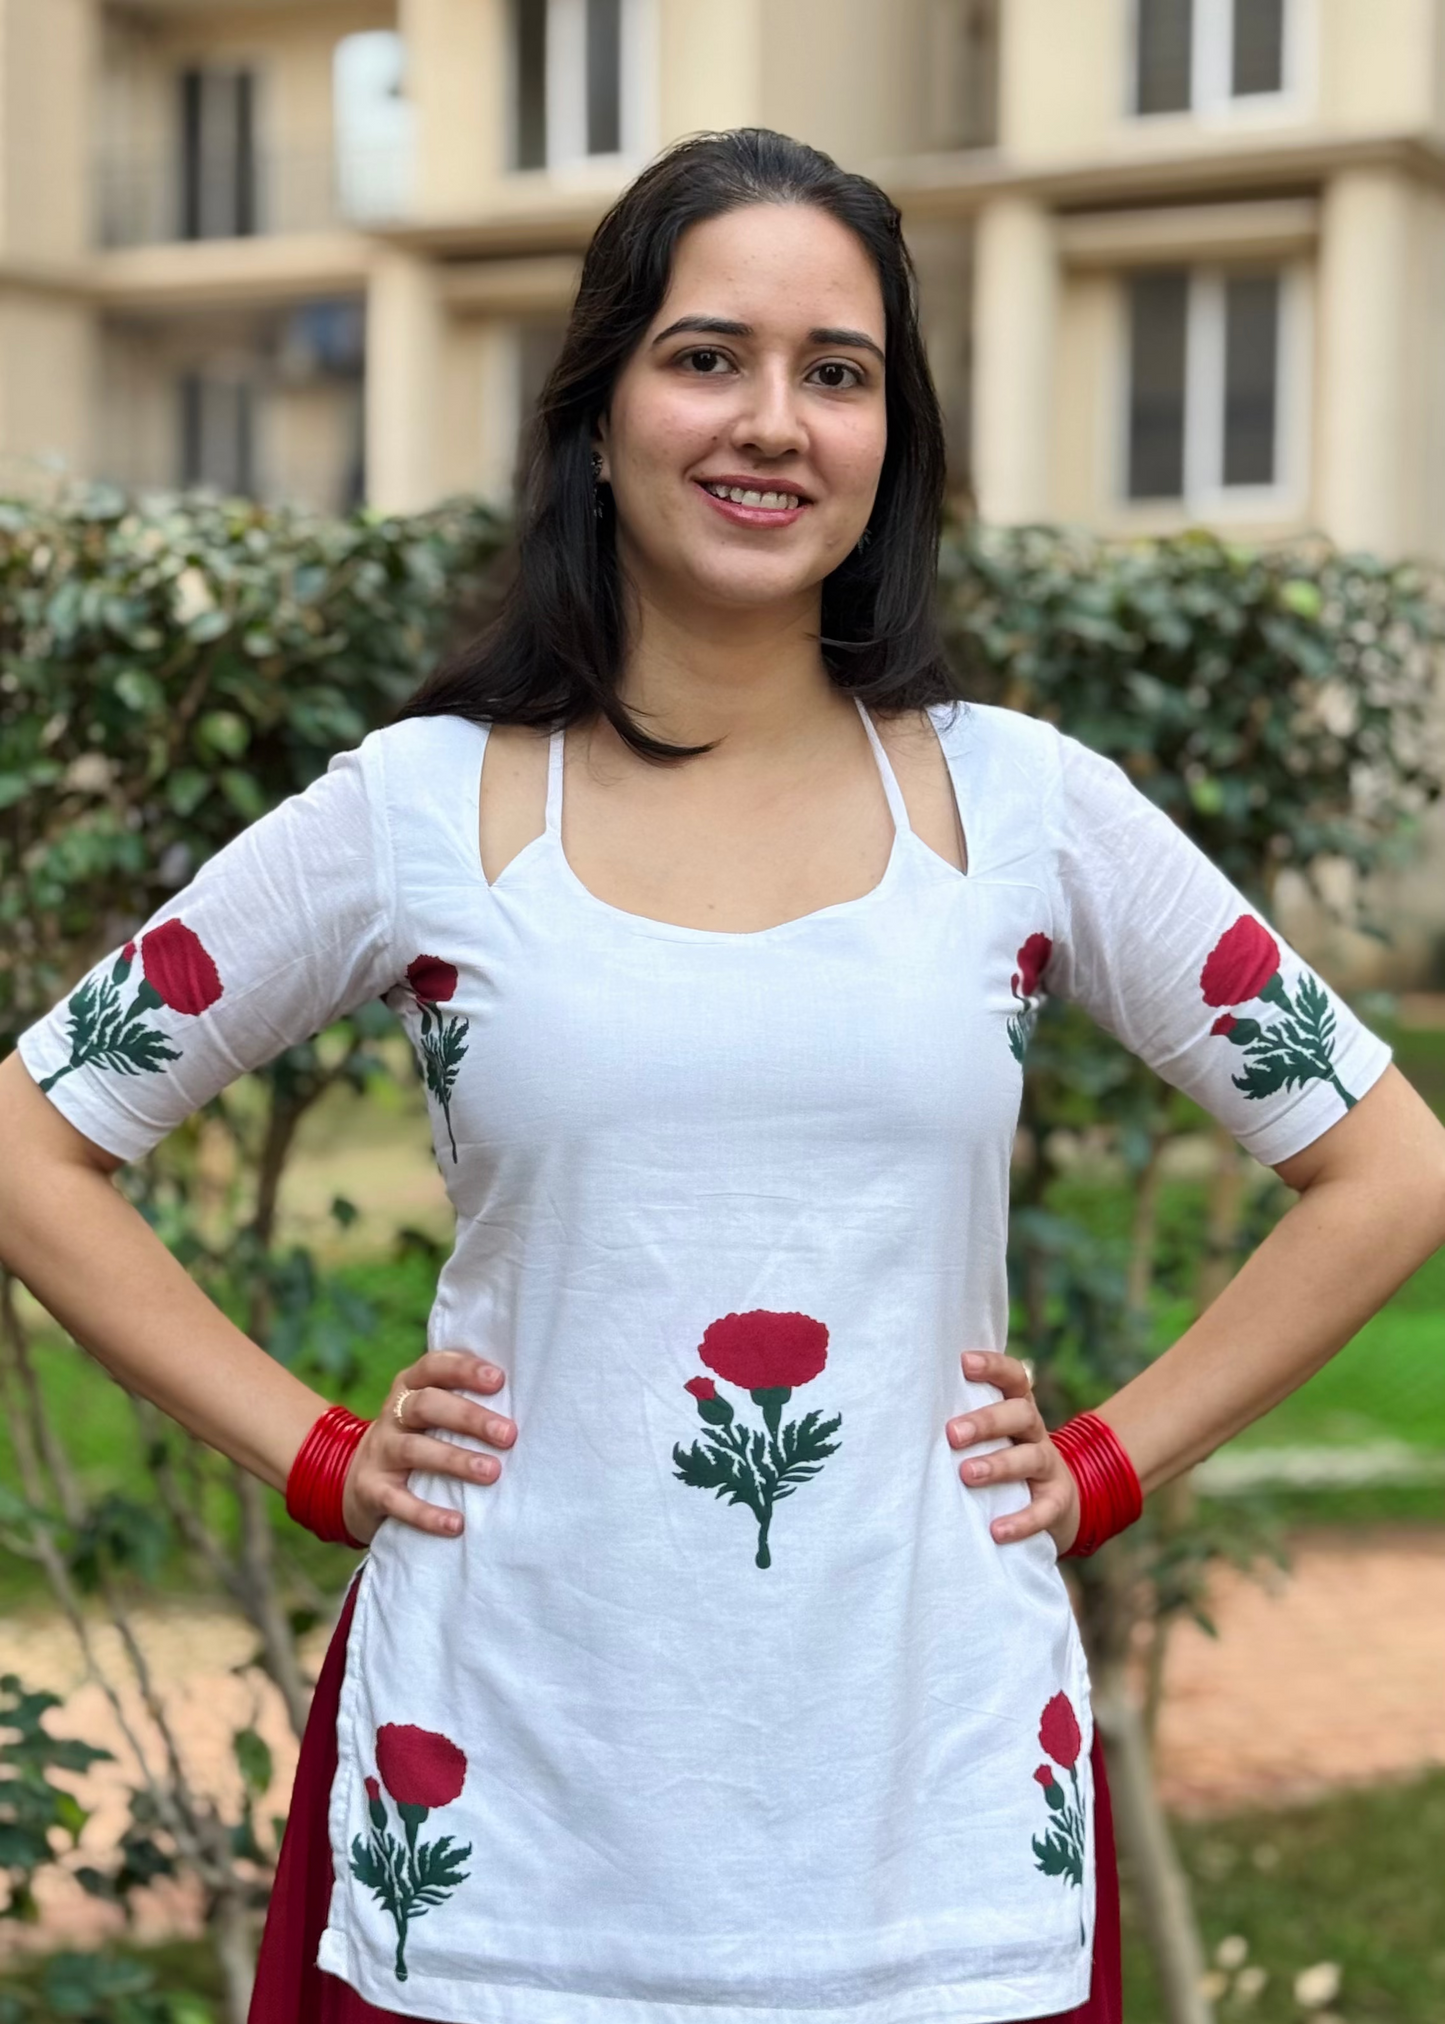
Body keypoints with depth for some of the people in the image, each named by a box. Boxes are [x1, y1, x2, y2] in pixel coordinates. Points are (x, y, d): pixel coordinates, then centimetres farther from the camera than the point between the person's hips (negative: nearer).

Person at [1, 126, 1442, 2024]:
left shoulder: (1024, 805, 0)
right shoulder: (417, 812, -3)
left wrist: (1108, 1468, 1)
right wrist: (316, 1456, -2)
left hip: (934, 1819, 1)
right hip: (502, 1814, 0)